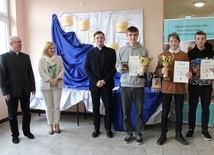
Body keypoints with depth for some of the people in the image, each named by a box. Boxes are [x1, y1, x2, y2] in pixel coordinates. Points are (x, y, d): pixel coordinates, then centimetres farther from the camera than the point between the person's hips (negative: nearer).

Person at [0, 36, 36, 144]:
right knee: (12, 115, 10)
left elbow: (30, 73, 7)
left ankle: (26, 131, 31)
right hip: (12, 91, -3)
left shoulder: (26, 56, 6)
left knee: (26, 113, 13)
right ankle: (15, 135, 25)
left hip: (25, 90, 3)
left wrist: (33, 88, 4)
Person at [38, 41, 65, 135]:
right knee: (49, 107, 5)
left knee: (56, 106, 3)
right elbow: (41, 72, -7)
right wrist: (50, 80, -16)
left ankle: (56, 124, 16)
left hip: (57, 85, 1)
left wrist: (57, 79, -14)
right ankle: (50, 125, 17)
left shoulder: (58, 58, 6)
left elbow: (62, 70, 1)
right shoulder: (42, 59, 0)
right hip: (46, 85, -1)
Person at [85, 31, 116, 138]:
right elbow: (87, 69, 1)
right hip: (94, 84, 1)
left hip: (107, 84, -1)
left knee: (108, 107, 3)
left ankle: (108, 129, 16)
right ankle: (96, 128, 21)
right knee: (95, 107, 8)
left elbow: (114, 68, -2)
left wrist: (105, 80, -12)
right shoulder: (90, 53, 5)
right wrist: (96, 81, -11)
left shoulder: (111, 52, 2)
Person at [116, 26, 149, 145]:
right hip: (125, 85, 1)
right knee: (126, 111, 8)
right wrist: (120, 69, -17)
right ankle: (129, 132, 25)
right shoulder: (121, 50, 2)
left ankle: (138, 133, 25)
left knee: (139, 111, 8)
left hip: (139, 85, 0)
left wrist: (144, 70, -17)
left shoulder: (144, 50, 1)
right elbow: (117, 67, 5)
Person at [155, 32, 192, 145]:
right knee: (165, 111, 7)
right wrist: (162, 71, -22)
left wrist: (189, 74, -16)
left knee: (179, 111, 10)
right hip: (167, 87, -1)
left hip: (180, 87, 1)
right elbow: (157, 70, 0)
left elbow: (189, 69, 6)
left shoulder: (184, 55, 4)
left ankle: (178, 134, 26)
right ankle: (163, 134, 21)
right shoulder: (163, 55, 2)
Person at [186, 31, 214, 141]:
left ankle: (205, 130, 25)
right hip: (193, 84, -1)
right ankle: (191, 129, 22)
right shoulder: (190, 53, -2)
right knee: (192, 107, 7)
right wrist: (193, 71, -19)